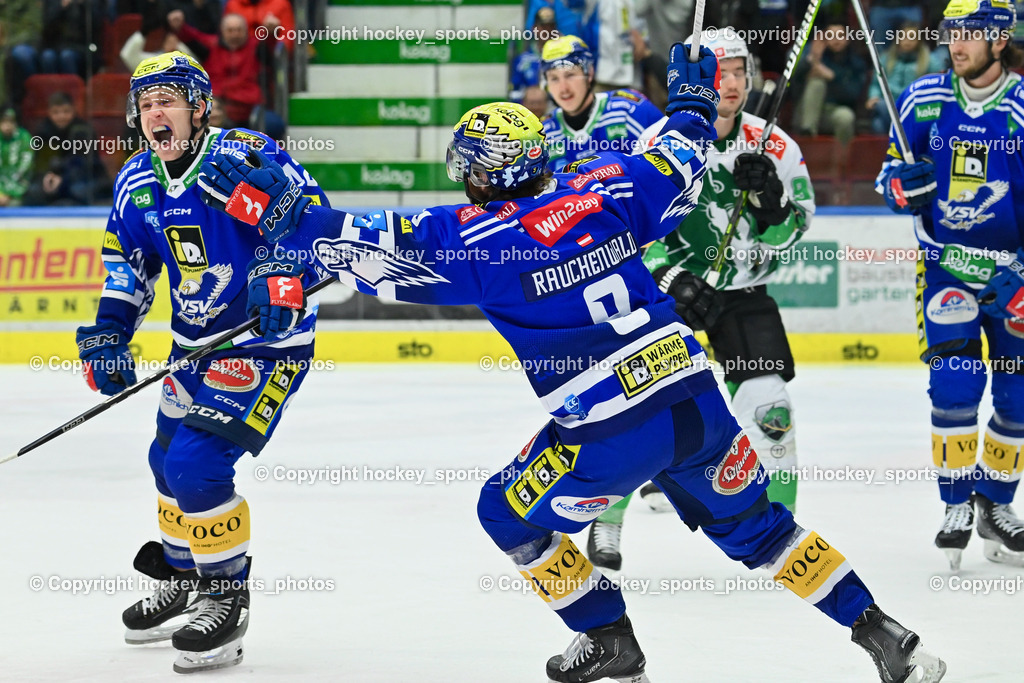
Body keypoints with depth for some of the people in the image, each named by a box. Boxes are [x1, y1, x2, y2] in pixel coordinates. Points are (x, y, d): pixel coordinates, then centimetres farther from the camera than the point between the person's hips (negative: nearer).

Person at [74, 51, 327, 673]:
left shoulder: (244, 157, -20)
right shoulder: (137, 184, 3)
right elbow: (128, 261, 13)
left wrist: (283, 279, -35)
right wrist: (109, 331, 1)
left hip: (267, 340, -8)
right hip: (196, 340, 8)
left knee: (199, 464, -18)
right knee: (169, 459, 19)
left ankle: (227, 595, 0)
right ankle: (181, 578, 43)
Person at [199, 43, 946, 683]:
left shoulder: (478, 237, -7)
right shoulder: (603, 186, 6)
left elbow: (373, 250, -7)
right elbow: (681, 171, 22)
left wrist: (280, 212, -1)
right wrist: (694, 101, 40)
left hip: (609, 432, -5)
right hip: (697, 397, 5)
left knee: (510, 515, 18)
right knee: (755, 524, 21)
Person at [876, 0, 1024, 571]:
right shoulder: (924, 100, -1)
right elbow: (893, 176, 11)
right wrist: (904, 185, -13)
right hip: (946, 265, 1)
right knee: (955, 380, -13)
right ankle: (957, 506, -2)